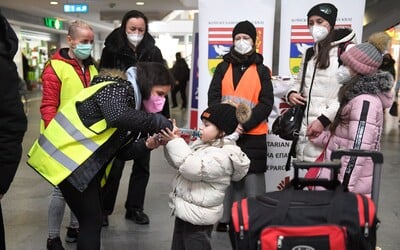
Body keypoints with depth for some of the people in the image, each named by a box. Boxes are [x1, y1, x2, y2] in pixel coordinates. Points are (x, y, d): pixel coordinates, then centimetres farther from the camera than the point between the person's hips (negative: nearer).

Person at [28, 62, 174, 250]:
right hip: (68, 159, -10)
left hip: (84, 163, 10)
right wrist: (158, 121, -29)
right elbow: (117, 117, -41)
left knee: (94, 217, 18)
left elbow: (122, 150, 9)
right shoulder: (117, 89, -16)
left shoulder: (129, 98, 12)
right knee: (91, 220, -1)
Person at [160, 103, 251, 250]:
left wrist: (175, 142, -26)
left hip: (197, 216, -9)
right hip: (184, 210, 9)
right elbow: (179, 164, 13)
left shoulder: (222, 155, -21)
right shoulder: (203, 144, 9)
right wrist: (171, 142, -4)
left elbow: (193, 168, -33)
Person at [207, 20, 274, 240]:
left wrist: (244, 125, -15)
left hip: (252, 135, -2)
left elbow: (266, 104, -2)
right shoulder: (223, 67, 10)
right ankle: (224, 218, 18)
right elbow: (213, 97, 3)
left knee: (252, 178, -3)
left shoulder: (262, 70, 6)